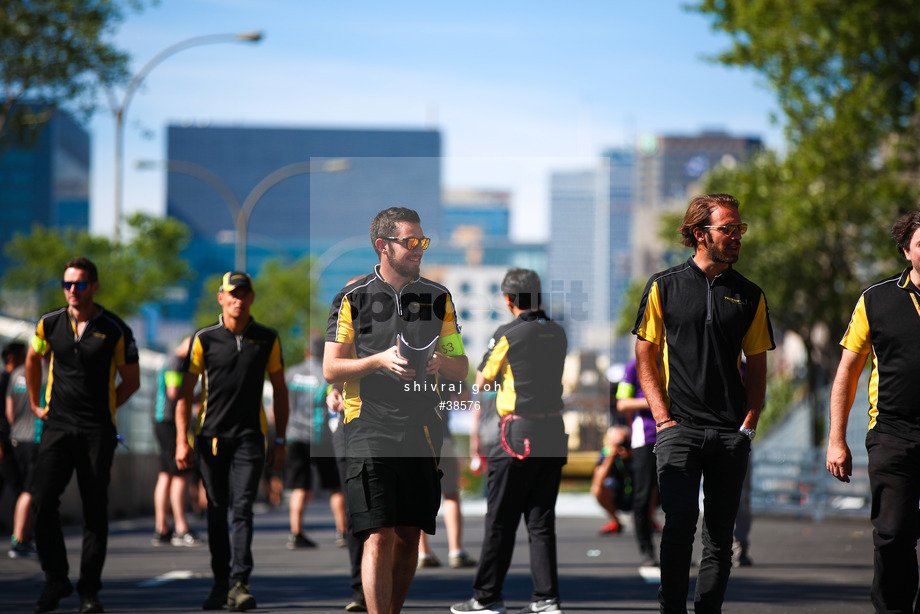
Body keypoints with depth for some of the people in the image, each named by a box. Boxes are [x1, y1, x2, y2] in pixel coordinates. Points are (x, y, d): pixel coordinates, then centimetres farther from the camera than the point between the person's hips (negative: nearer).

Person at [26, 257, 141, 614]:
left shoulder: (114, 330, -3)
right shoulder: (50, 325, 4)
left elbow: (131, 380, 8)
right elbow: (33, 360, 25)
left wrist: (102, 410, 6)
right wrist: (35, 404, 22)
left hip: (97, 431, -2)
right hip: (57, 425, 2)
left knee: (95, 510, 0)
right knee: (43, 501, -8)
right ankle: (55, 578, 6)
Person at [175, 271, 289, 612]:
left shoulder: (268, 340, 2)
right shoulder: (204, 340, -1)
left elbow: (279, 389, 10)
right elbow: (185, 392, 1)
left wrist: (280, 440, 6)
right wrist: (182, 441, -6)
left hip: (249, 435, -1)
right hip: (211, 436, 1)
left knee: (242, 509, -12)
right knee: (216, 512, 8)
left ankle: (239, 583, -15)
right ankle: (220, 581, 18)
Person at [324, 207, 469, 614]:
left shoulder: (438, 298, 12)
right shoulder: (353, 298, 2)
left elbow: (460, 369, 14)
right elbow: (331, 369, 1)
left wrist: (441, 363, -9)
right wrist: (379, 360, -15)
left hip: (422, 428, 4)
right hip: (370, 428, -4)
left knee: (408, 537, 6)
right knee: (379, 537, -12)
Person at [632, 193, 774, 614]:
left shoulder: (749, 296, 11)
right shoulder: (664, 287, 5)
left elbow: (757, 366, 14)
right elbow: (645, 357, 6)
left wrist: (749, 422, 2)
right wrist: (663, 417, -3)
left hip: (731, 433, 3)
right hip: (679, 427, -2)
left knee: (720, 536, 3)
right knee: (679, 525, -13)